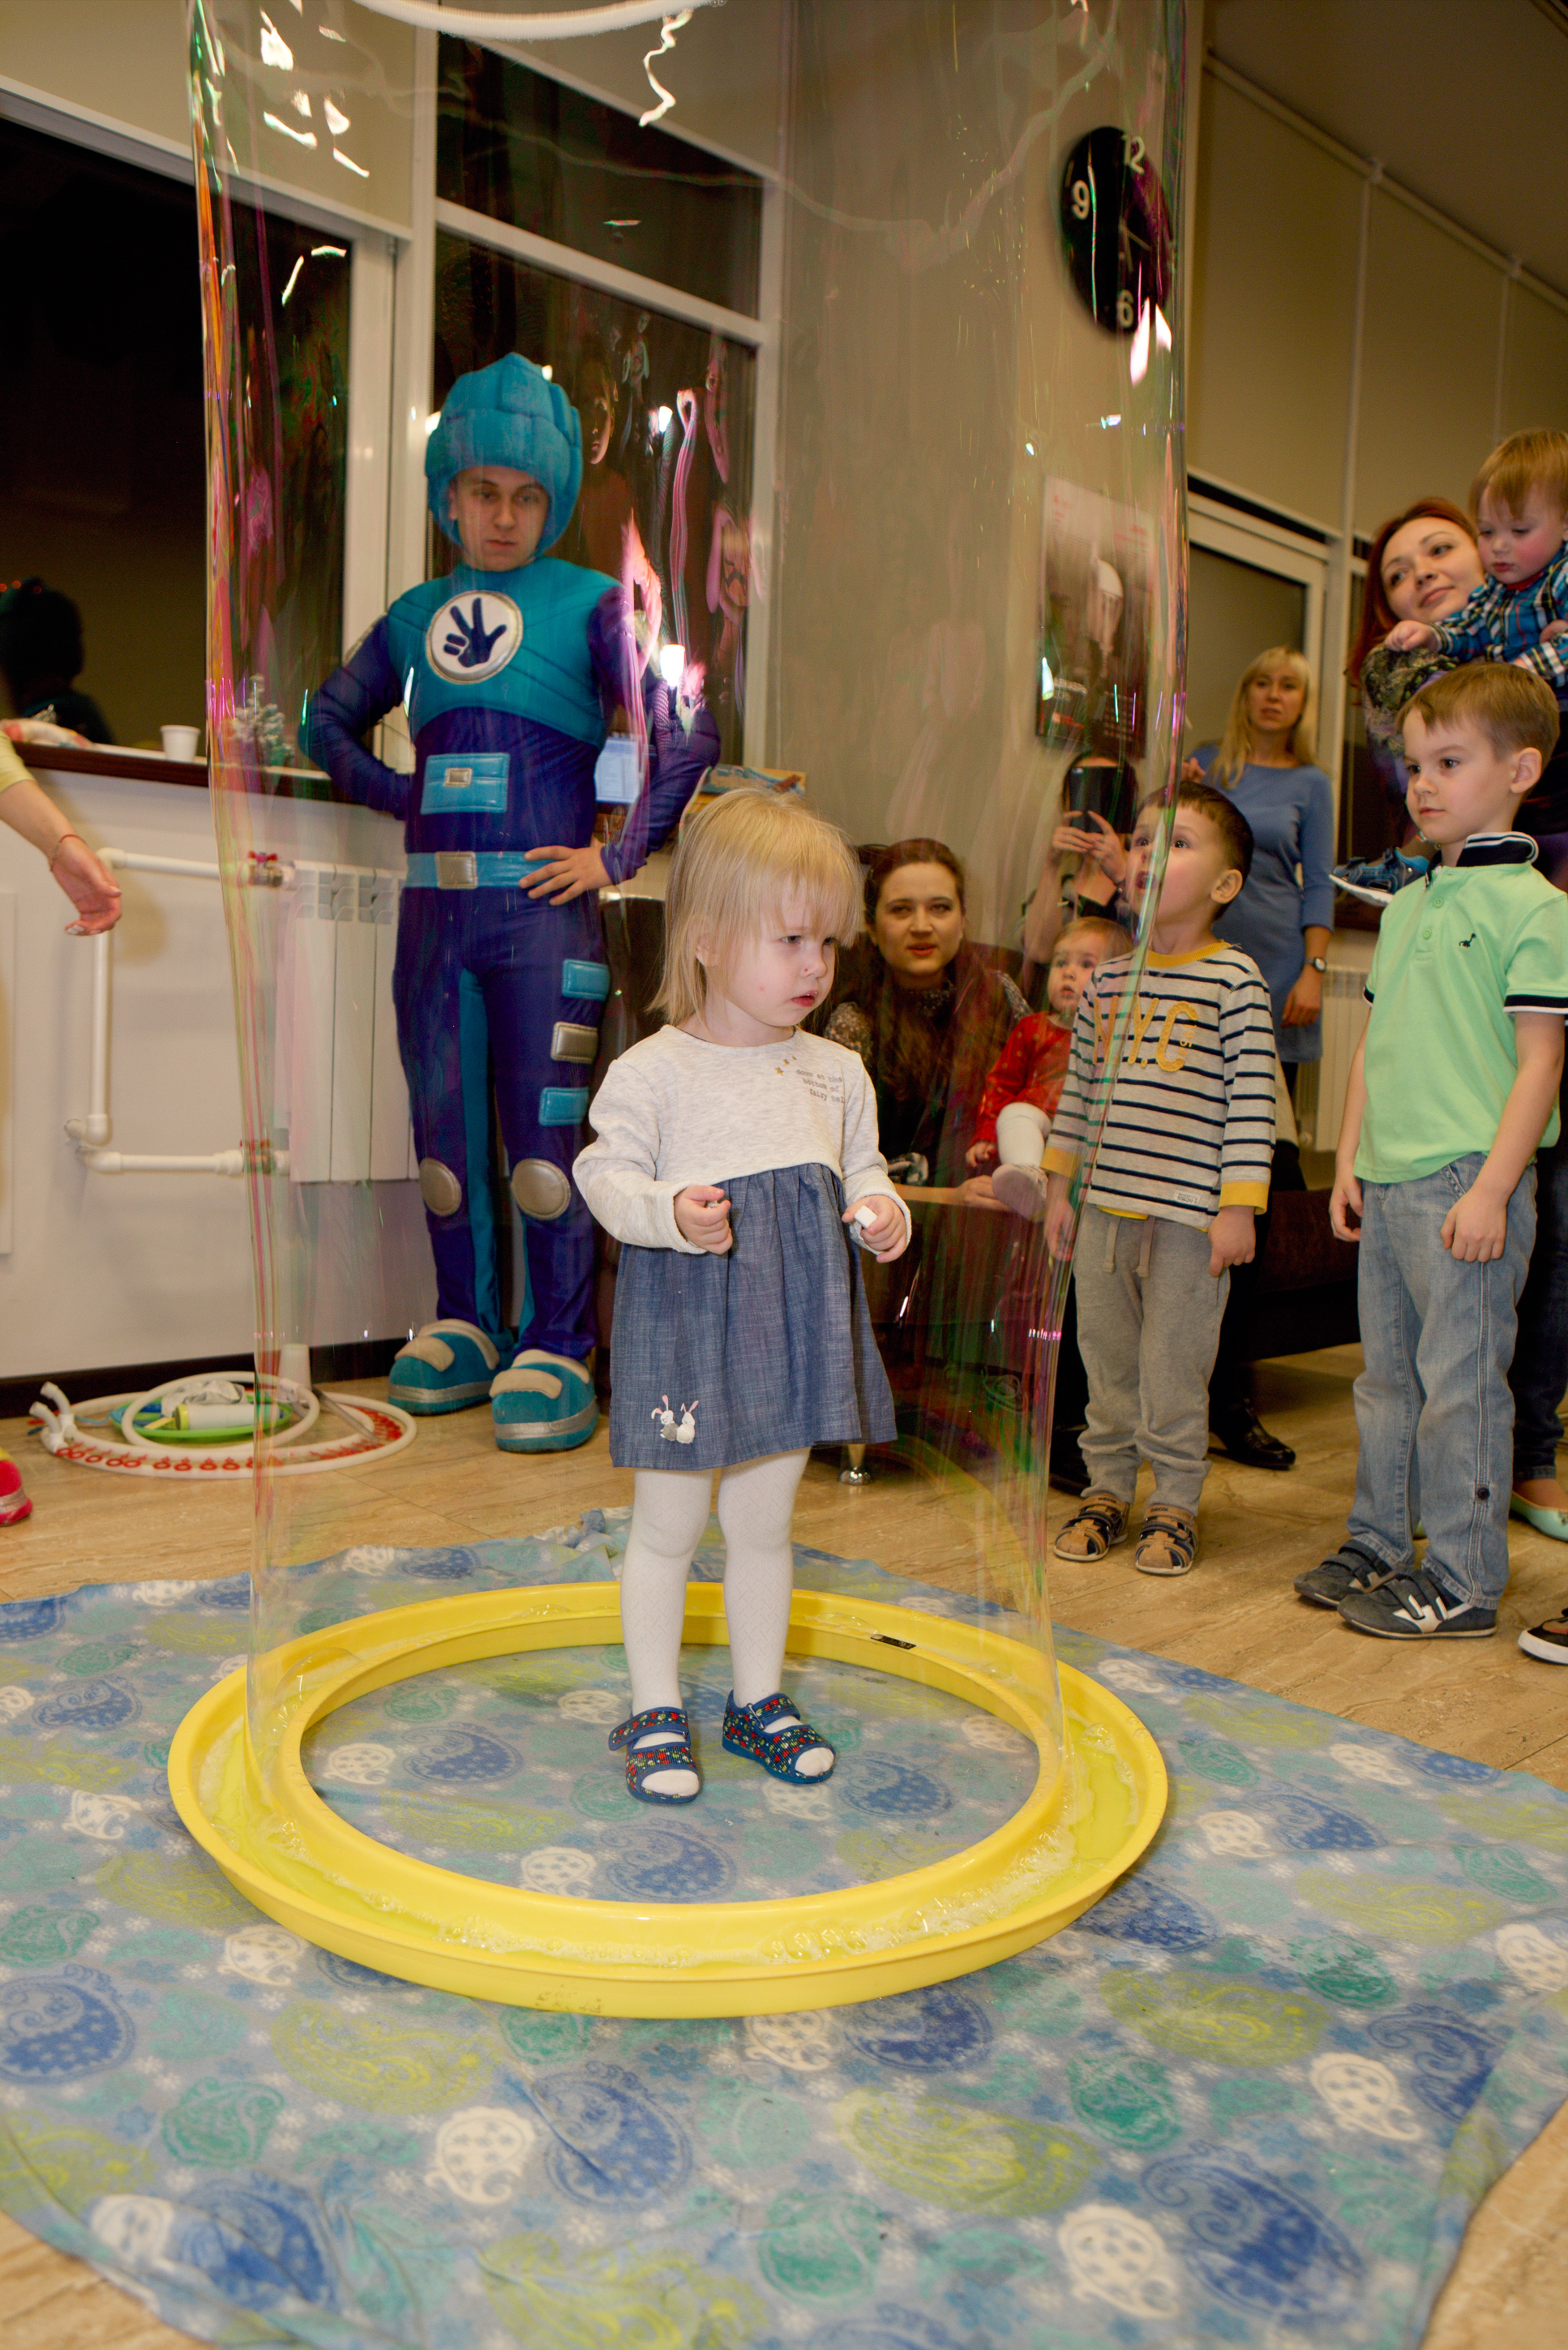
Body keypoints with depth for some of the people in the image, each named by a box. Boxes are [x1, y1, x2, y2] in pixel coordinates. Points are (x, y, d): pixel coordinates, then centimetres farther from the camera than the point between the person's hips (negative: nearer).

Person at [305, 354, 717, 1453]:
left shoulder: (590, 604, 2)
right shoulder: (417, 615, 15)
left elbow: (688, 733, -3)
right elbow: (329, 720, 27)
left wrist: (617, 858, -8)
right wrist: (398, 794, 11)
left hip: (542, 908, -5)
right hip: (434, 905, 5)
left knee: (543, 1133, -5)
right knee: (444, 1130, 10)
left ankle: (558, 1351, 4)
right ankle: (464, 1327, 24)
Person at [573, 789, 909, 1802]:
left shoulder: (837, 1072, 5)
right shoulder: (652, 1071, -10)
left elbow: (860, 1166, 14)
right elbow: (607, 1174, -10)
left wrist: (881, 1208, -7)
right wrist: (669, 1213, -29)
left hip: (795, 1330, 5)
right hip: (685, 1325, -4)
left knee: (764, 1526, 17)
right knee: (668, 1529, 8)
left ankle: (759, 1697, 34)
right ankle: (657, 1711, 24)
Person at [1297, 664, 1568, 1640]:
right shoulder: (1405, 906, 15)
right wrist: (1349, 1160, 14)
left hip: (1466, 1185, -7)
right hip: (1388, 1183, 7)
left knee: (1461, 1385, -1)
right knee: (1389, 1378, 15)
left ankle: (1462, 1583, 10)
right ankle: (1377, 1549, 27)